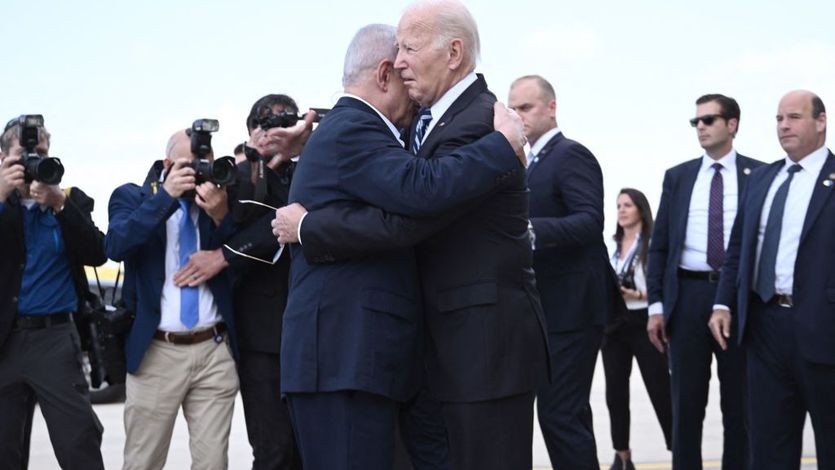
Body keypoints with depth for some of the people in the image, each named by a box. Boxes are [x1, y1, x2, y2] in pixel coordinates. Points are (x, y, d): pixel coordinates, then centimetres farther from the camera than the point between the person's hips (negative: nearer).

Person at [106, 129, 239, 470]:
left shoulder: (218, 198, 9)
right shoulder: (133, 197, 4)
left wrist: (221, 215, -13)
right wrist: (166, 195, -19)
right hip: (155, 352, -1)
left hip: (214, 350, 2)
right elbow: (116, 247, -15)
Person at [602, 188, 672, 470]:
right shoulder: (611, 245, 10)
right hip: (614, 323, 6)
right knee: (615, 391, 6)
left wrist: (639, 295, -19)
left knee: (660, 390, -4)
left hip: (644, 323, -5)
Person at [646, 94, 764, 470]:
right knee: (686, 403, 6)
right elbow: (659, 244, 8)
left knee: (739, 404, 6)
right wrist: (656, 304, 1)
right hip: (688, 294, 2)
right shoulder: (678, 177, 10)